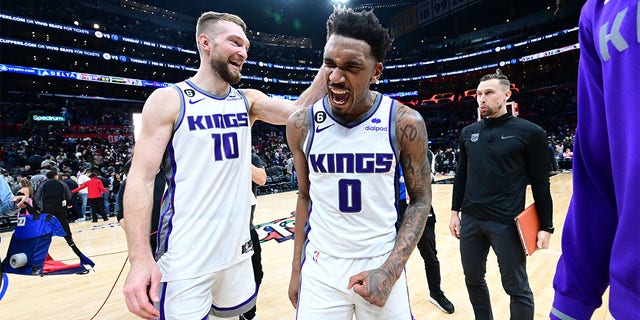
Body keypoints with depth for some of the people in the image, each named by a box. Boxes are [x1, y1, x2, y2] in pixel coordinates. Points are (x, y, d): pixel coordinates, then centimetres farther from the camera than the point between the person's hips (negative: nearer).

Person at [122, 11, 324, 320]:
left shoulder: (248, 100, 7)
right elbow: (141, 178, -11)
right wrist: (140, 257, -20)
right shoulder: (168, 100, -7)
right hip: (185, 258, -4)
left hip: (237, 248, 5)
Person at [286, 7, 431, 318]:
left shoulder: (406, 123, -12)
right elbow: (305, 196, 3)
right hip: (320, 268, 1)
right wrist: (296, 269, 5)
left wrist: (390, 270, -14)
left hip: (382, 264, 0)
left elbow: (420, 199, -4)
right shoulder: (301, 124, -8)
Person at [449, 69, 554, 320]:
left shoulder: (530, 132, -5)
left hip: (507, 223, -4)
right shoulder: (468, 132, 7)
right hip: (470, 220, 5)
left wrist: (546, 226, -3)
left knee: (517, 288, 9)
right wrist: (455, 211, 10)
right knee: (473, 280, 17)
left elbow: (540, 183, -3)